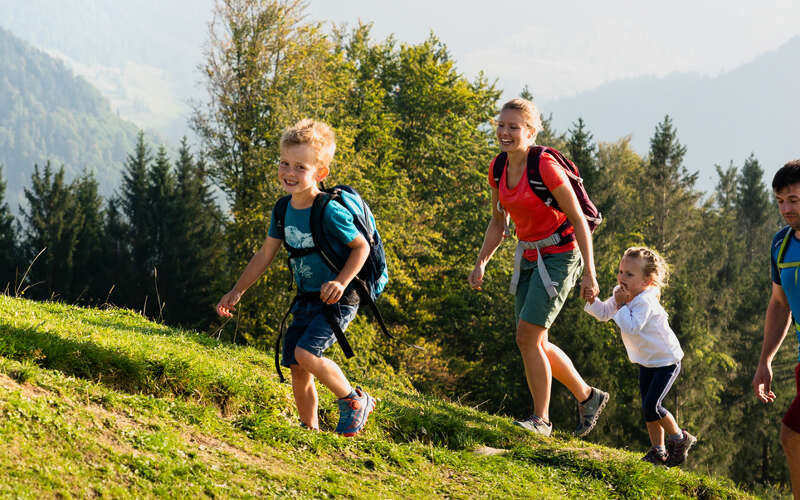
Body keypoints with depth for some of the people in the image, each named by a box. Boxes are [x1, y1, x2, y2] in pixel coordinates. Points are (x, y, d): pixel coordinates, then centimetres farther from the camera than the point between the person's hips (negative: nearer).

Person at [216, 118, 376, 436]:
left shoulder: (330, 212, -21)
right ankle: (311, 430, 22)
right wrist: (236, 292, 13)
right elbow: (265, 255, 12)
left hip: (337, 301, -7)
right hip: (305, 300, 7)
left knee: (305, 353, -22)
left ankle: (354, 401, -1)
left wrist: (341, 282, -24)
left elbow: (362, 246, -12)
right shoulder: (284, 210, 0)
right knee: (297, 369, 5)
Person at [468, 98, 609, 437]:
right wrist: (481, 264, 3)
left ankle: (541, 419, 0)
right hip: (529, 257, 8)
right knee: (535, 343, 10)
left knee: (527, 337, -13)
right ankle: (588, 397, 29)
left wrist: (590, 274, -16)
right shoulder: (498, 170, 1)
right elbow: (498, 223, 14)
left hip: (559, 256, -8)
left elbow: (578, 220, -15)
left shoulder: (545, 167, -20)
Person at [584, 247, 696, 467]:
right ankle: (658, 451, 22)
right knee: (648, 407, 11)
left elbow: (631, 327, -41)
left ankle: (680, 439, 8)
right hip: (647, 362, 9)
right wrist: (591, 299, -11)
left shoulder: (646, 302, -30)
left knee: (651, 406, -13)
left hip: (666, 361, -9)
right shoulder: (622, 294, -3)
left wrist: (622, 305, -33)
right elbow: (603, 313, 6)